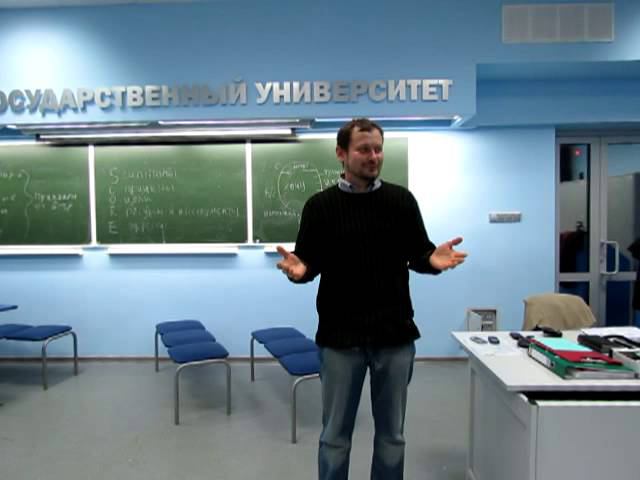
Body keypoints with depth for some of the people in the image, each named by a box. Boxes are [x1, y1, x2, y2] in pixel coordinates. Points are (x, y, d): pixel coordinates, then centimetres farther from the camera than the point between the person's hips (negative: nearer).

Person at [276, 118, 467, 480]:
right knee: (335, 435, 12)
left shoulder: (402, 200, 3)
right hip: (341, 337, -1)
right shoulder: (320, 206, -1)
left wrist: (433, 259, -18)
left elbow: (418, 254, 5)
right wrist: (298, 269, -23)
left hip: (395, 335, 2)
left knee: (392, 434, 15)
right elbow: (310, 262, 0)